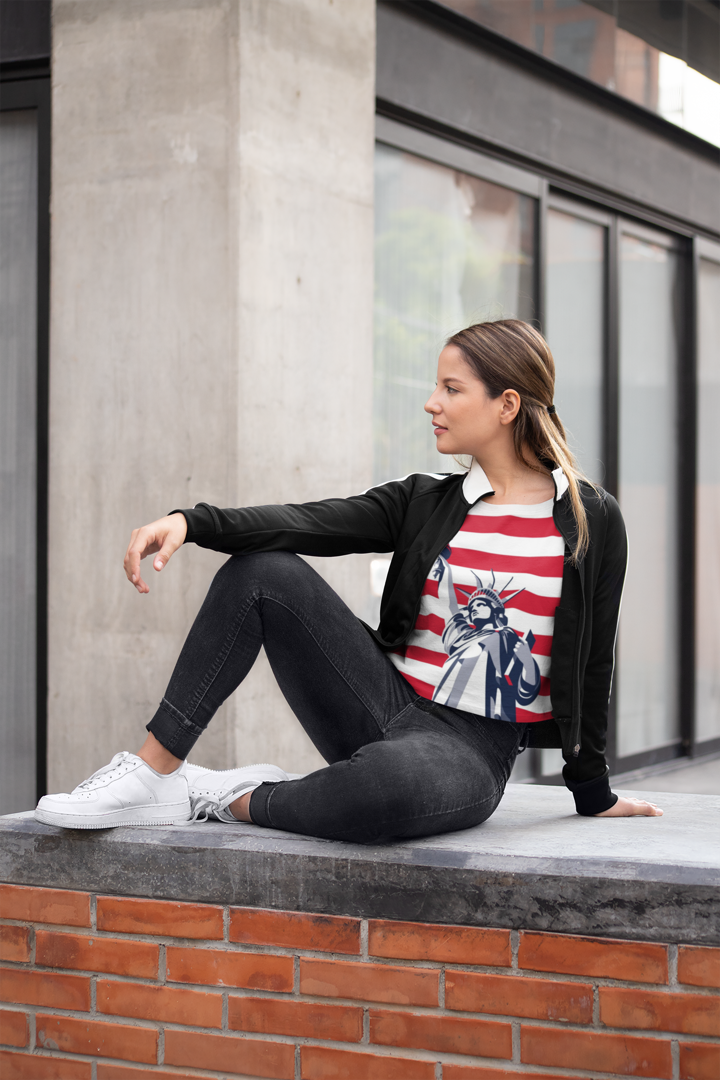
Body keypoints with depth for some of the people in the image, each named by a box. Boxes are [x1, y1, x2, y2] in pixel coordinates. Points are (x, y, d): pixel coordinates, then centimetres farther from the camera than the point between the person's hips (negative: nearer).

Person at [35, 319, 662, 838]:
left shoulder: (592, 521, -1)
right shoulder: (425, 501, 8)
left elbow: (593, 659, 4)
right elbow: (311, 523, -7)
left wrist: (593, 791, 11)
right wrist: (191, 523, -23)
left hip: (470, 748, -4)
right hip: (388, 703, 4)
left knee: (388, 781, -42)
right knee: (263, 572, -13)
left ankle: (239, 801, -12)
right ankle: (154, 773, -12)